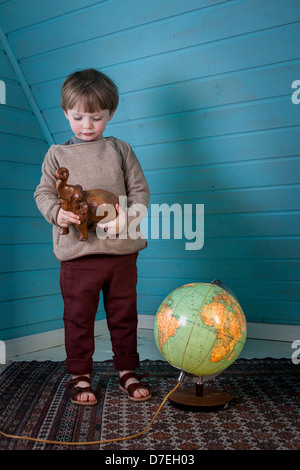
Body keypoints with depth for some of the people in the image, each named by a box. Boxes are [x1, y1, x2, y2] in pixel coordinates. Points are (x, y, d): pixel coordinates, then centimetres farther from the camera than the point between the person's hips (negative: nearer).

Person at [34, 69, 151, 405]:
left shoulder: (120, 150, 8)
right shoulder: (57, 154, 7)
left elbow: (140, 190, 6)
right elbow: (43, 193, 6)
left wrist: (128, 215, -13)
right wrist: (56, 212, -16)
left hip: (121, 250, 1)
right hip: (78, 253, -1)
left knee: (124, 314, 12)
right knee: (78, 317, 7)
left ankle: (127, 371, 28)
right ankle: (79, 375, 23)